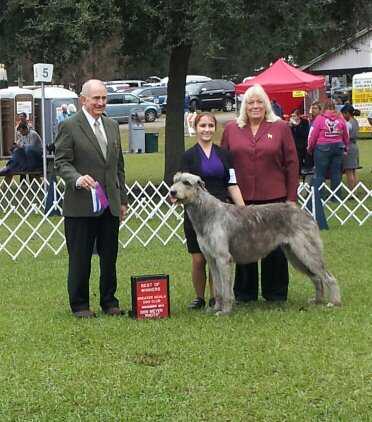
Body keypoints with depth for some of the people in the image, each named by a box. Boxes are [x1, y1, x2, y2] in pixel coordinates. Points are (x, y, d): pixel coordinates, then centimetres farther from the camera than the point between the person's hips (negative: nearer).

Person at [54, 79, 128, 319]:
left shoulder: (112, 126, 14)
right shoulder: (69, 127, -5)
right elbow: (61, 163, -8)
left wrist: (122, 199, 16)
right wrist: (78, 179, -27)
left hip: (110, 205, 5)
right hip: (81, 206, -5)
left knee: (110, 256, 10)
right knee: (80, 258, 3)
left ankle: (109, 301, 21)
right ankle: (80, 305, 12)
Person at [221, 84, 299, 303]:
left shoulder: (281, 128, 2)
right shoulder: (231, 129, 7)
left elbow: (292, 163, 1)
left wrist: (292, 198, -3)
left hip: (274, 197, -2)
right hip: (241, 199, 2)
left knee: (275, 246, 4)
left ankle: (276, 293, 14)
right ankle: (244, 293, 18)